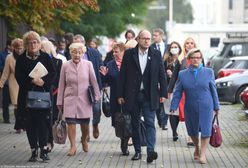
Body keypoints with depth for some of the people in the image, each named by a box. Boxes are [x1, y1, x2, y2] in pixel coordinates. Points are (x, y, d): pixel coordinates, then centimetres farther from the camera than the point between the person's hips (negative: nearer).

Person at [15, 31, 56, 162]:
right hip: (27, 95, 1)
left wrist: (43, 81, -16)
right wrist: (32, 81, -16)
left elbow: (52, 74, 1)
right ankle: (34, 151, 9)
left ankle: (44, 150, 1)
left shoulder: (45, 57, 5)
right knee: (30, 124, 2)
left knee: (42, 122, -5)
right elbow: (19, 77, -2)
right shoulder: (21, 59, 5)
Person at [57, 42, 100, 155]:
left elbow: (94, 82, 5)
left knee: (85, 124, 7)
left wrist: (97, 96, 3)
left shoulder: (88, 64, -2)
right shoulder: (65, 66, 0)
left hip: (84, 100, 0)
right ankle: (73, 146, 0)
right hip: (70, 99, 0)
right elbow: (61, 85, 4)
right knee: (71, 123, -9)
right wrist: (60, 102, 5)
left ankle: (84, 140, 34)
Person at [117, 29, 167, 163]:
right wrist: (120, 95, -1)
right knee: (135, 124, 8)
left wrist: (163, 93, 0)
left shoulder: (156, 54, 4)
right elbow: (122, 75, 2)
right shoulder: (129, 54, 2)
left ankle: (150, 151, -17)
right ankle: (137, 151, 17)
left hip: (149, 96, -1)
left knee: (150, 123, -10)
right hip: (133, 95, 1)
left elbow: (161, 75, 5)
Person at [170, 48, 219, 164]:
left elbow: (213, 90, 5)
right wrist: (173, 107, -2)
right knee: (192, 131, 12)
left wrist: (216, 106, 7)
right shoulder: (182, 74, 3)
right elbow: (177, 92, 4)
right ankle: (197, 148, 38)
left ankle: (203, 154, 4)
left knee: (205, 130, -6)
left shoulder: (208, 72, 2)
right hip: (190, 108, 1)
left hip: (206, 107, -1)